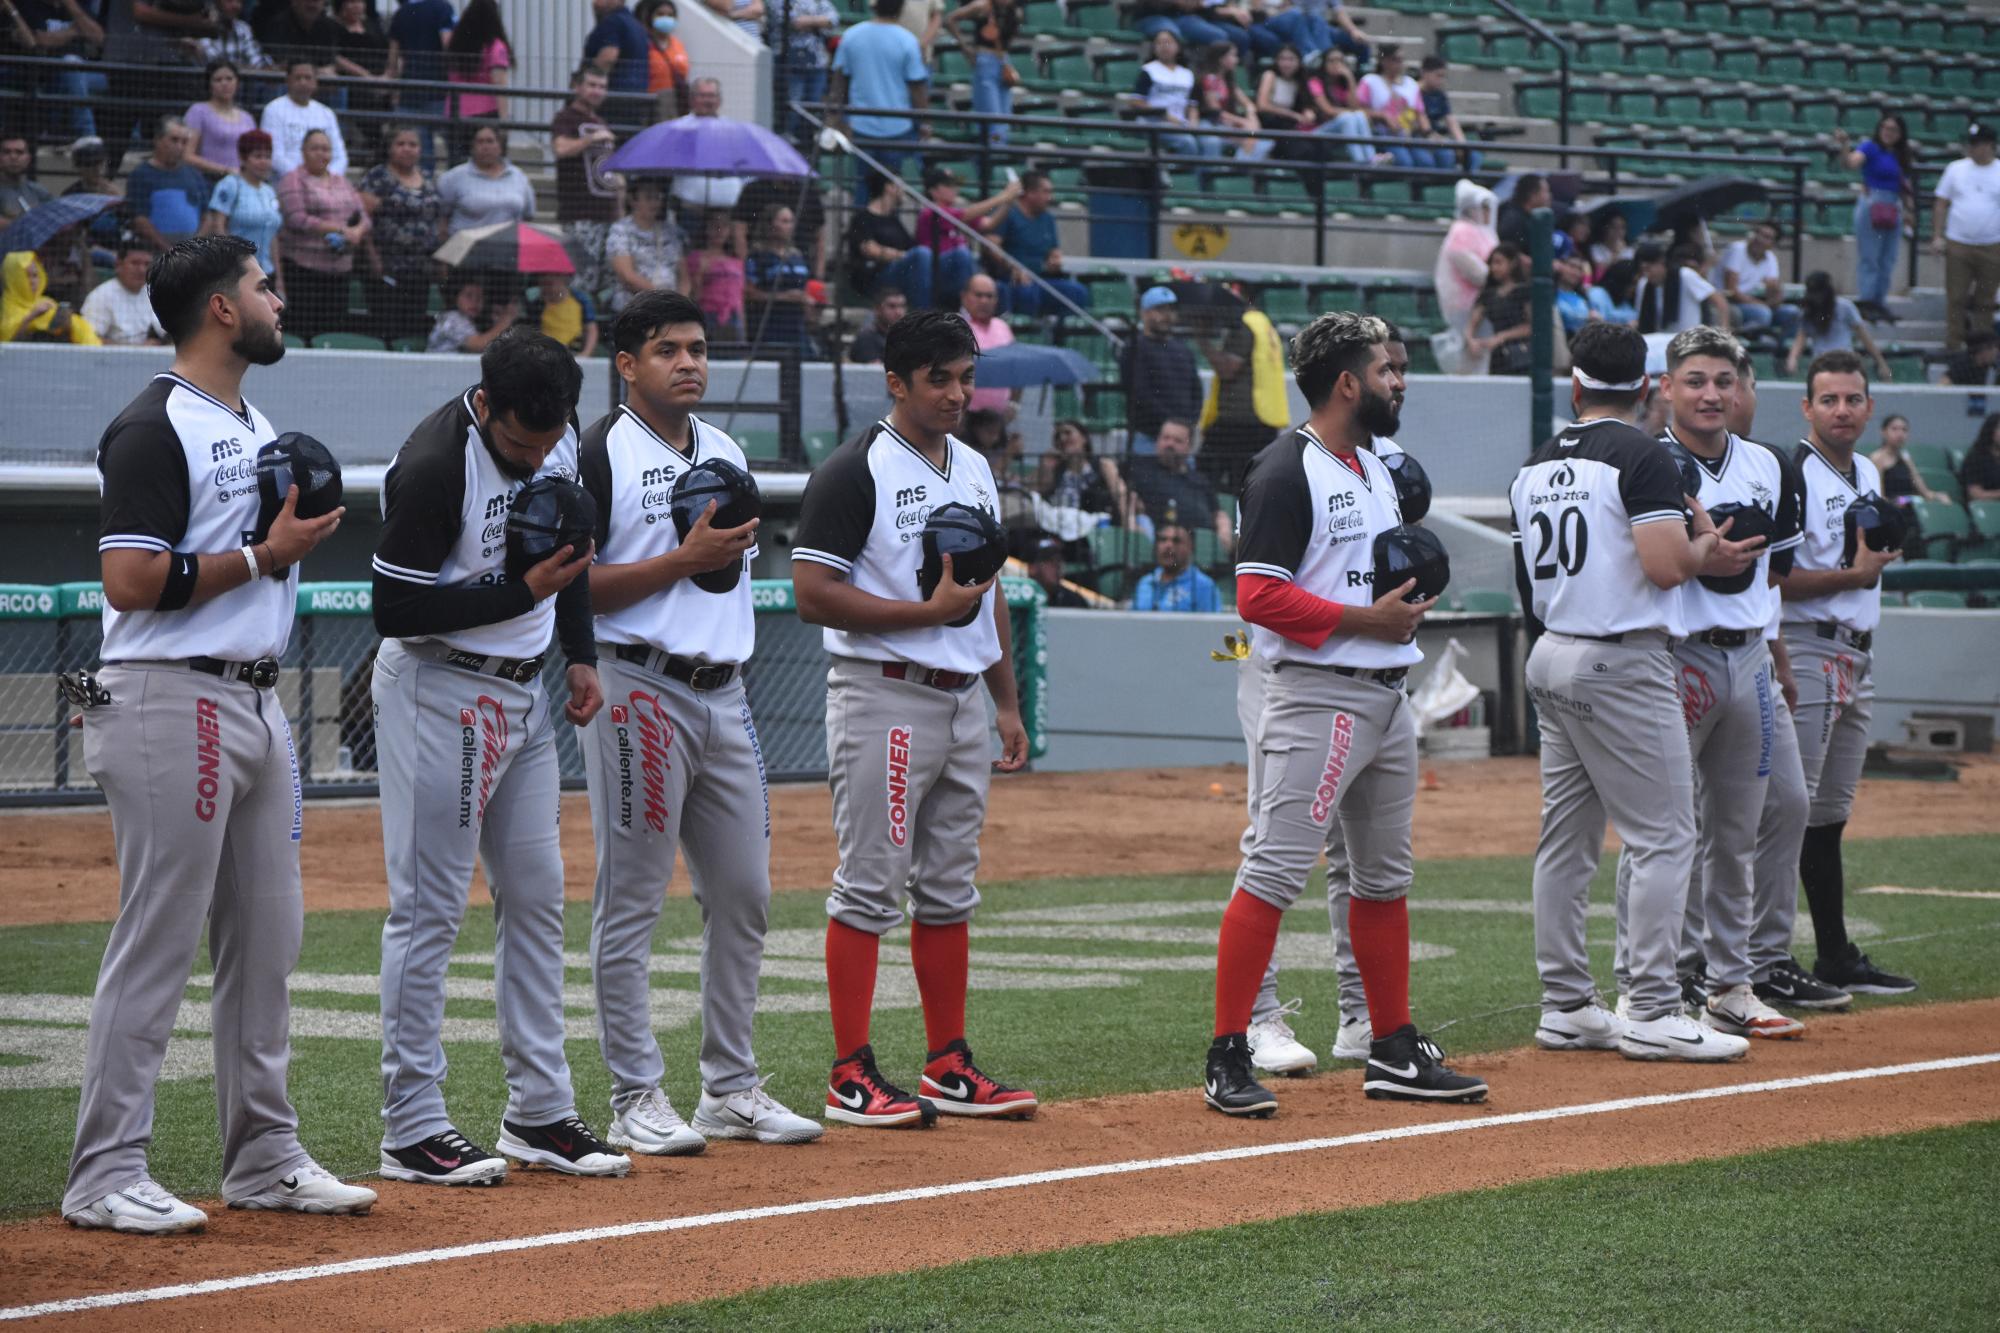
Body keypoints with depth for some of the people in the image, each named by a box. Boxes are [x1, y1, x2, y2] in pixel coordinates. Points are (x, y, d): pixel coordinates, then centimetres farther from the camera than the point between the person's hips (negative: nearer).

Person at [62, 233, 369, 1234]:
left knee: (268, 936, 11)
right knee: (157, 943, -8)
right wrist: (263, 555, -16)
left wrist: (301, 533, 8)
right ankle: (105, 1177, -4)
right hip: (172, 704, -9)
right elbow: (129, 581, -20)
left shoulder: (256, 426, 18)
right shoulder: (154, 429, -12)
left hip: (255, 701, 9)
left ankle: (264, 1158, 19)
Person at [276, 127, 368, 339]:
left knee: (335, 329, 0)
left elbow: (365, 219, 16)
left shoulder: (341, 182, 19)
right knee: (305, 330, -11)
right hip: (304, 268, -6)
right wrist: (341, 229, -16)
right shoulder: (294, 181, 0)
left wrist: (357, 232, -9)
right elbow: (298, 220, -13)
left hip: (339, 270, 6)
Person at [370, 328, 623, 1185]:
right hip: (438, 690, -8)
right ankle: (412, 1129, -2)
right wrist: (521, 591, -23)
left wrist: (580, 655, 10)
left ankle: (539, 1113, 17)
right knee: (429, 907, -6)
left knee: (537, 897, 10)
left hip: (525, 694, 8)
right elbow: (395, 609, -21)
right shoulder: (432, 467, -23)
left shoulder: (561, 438, 1)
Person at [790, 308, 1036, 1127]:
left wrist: (1008, 704, 16)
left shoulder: (976, 471, 15)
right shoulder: (856, 473, -10)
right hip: (884, 698, -8)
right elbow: (814, 596, -16)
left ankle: (949, 1067, 17)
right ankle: (852, 1076, -4)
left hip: (962, 702, 8)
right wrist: (928, 612, -18)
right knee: (871, 888, -6)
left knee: (949, 890, 11)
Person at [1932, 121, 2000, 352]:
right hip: (1957, 246, 0)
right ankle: (1953, 348, 3)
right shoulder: (1956, 169, 5)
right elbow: (1941, 205, 8)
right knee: (1956, 299, -2)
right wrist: (1937, 236, 0)